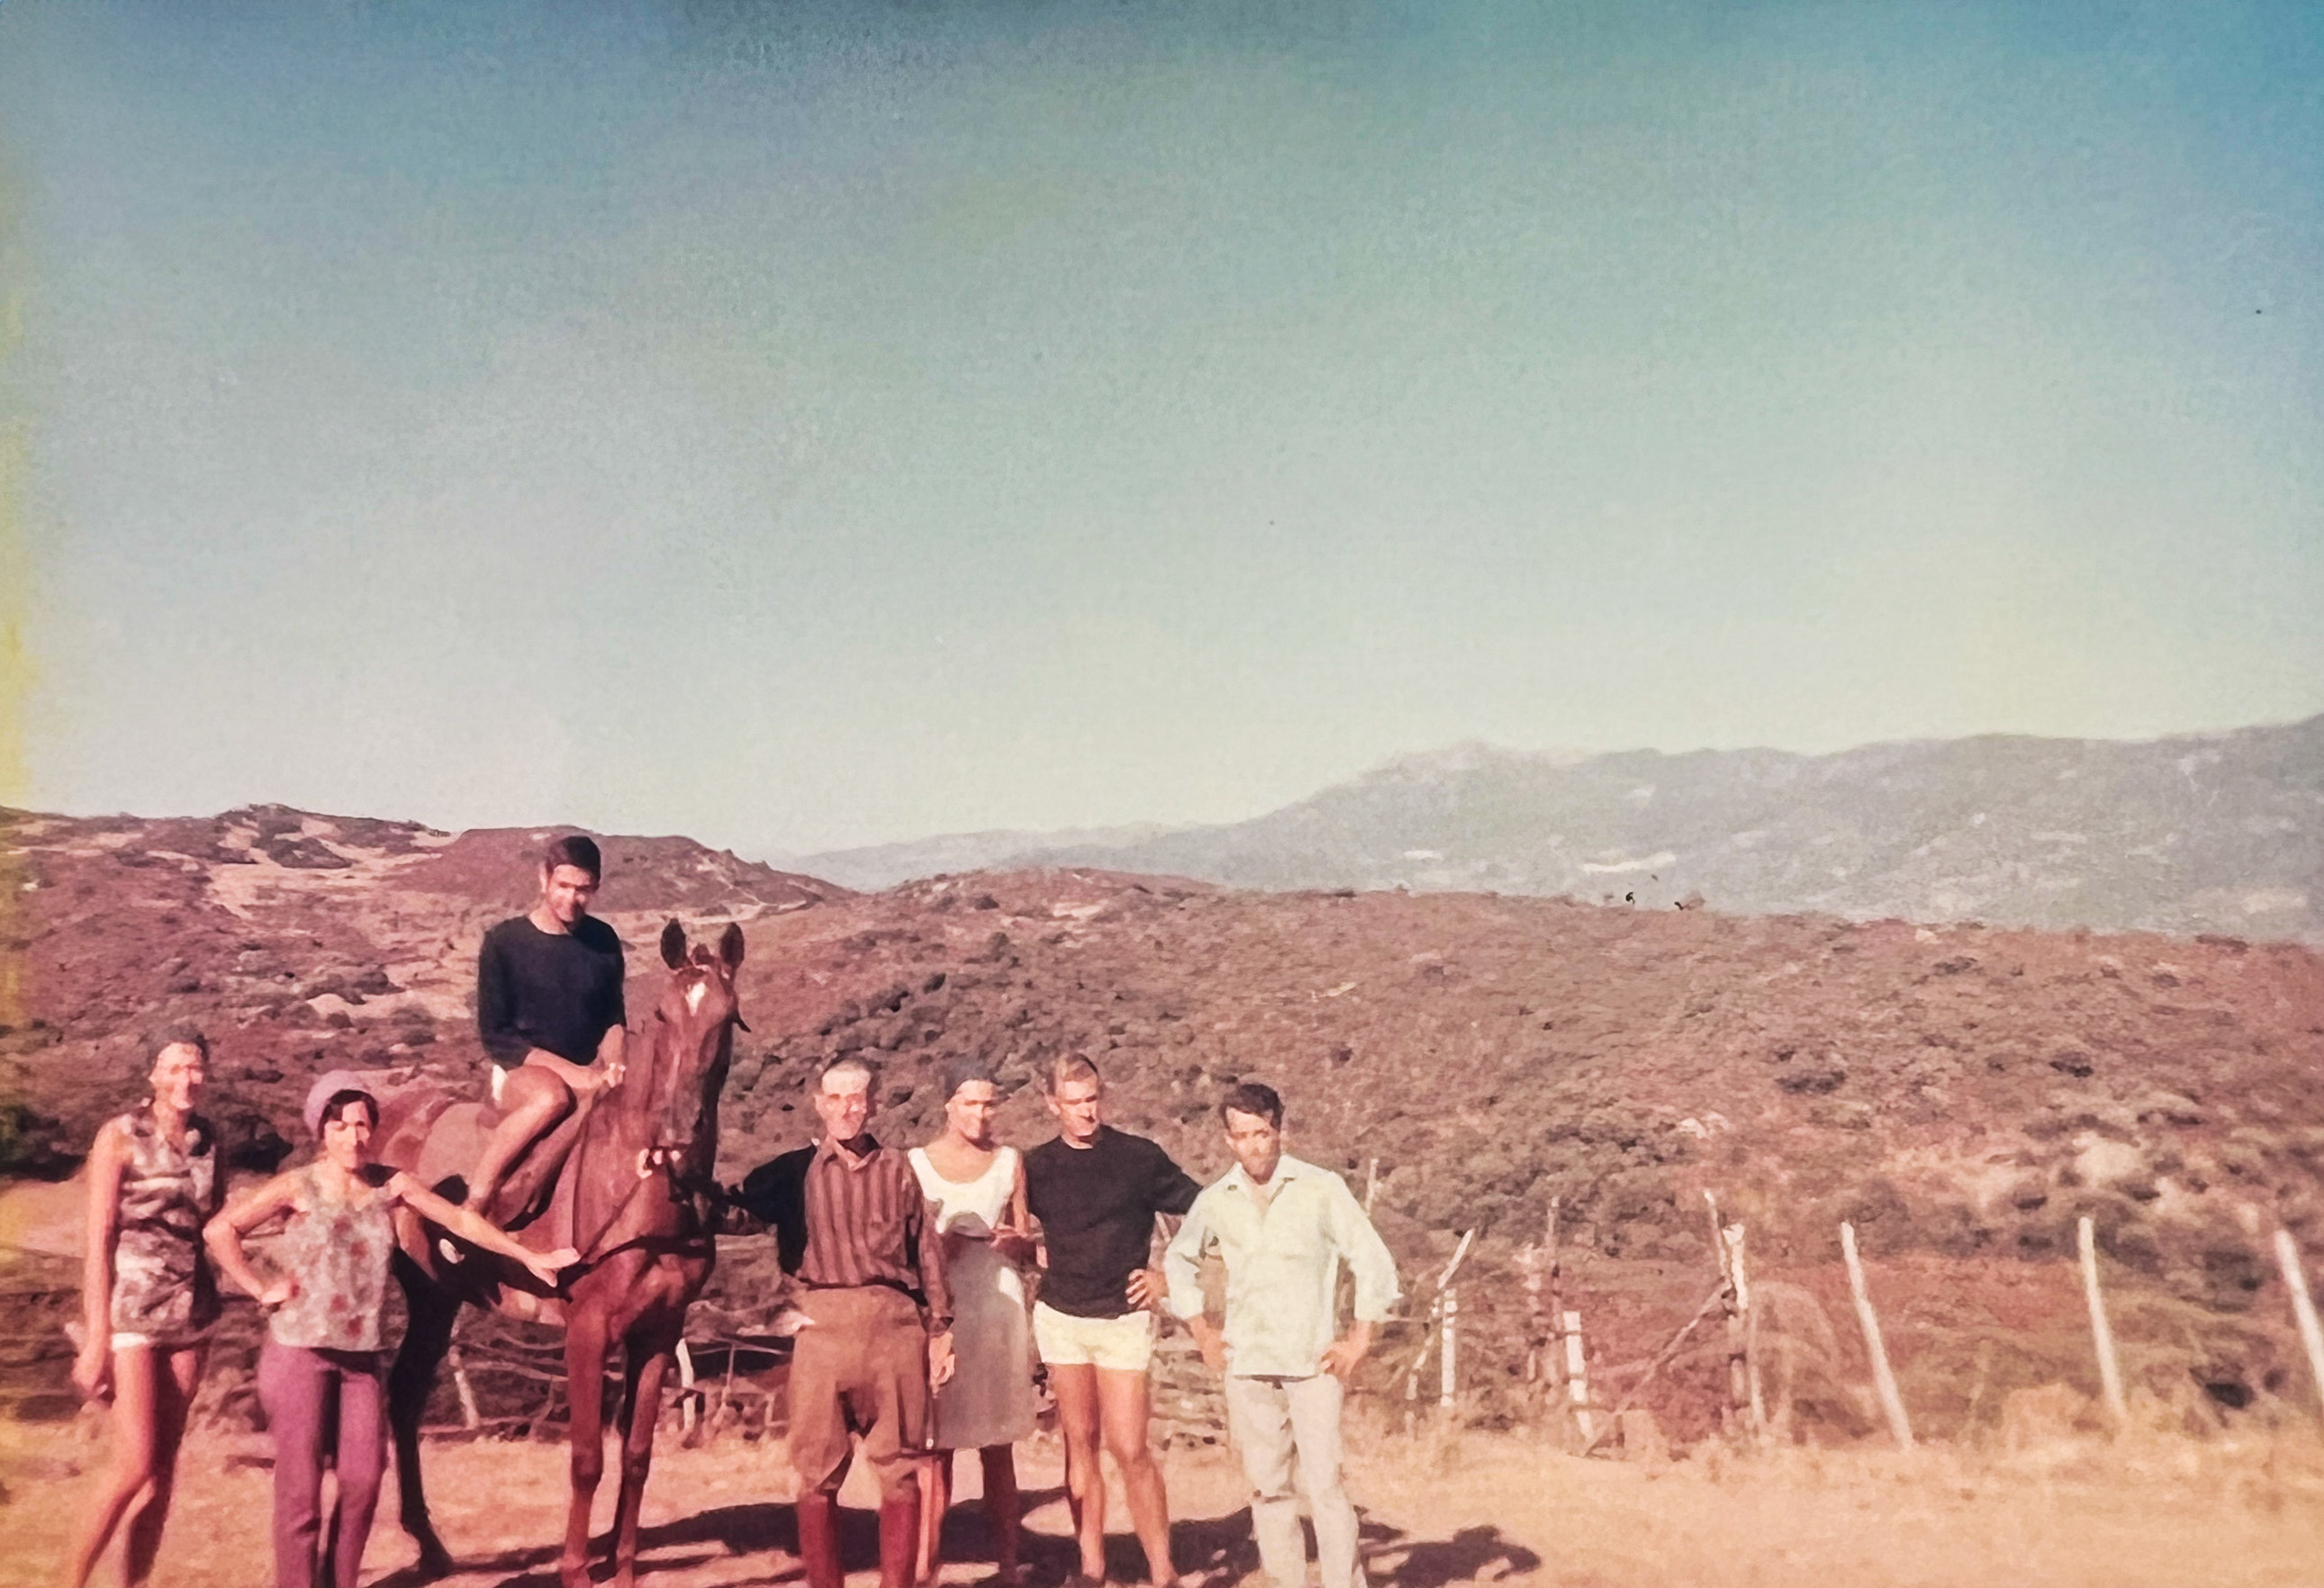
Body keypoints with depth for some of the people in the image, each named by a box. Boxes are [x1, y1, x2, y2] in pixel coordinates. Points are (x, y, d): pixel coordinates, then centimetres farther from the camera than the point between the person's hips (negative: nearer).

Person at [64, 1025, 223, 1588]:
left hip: (189, 1310, 5)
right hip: (129, 1309, -5)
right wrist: (96, 1338, -14)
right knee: (135, 1467, -9)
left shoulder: (208, 1140, 6)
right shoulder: (120, 1135, -9)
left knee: (164, 1468, 7)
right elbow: (98, 1240, -11)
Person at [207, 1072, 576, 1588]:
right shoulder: (297, 1188, -7)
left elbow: (461, 1220, 7)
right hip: (299, 1351, -3)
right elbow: (220, 1229, -6)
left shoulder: (390, 1184, 3)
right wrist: (260, 1289, -8)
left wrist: (529, 1258, 7)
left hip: (362, 1354, 3)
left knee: (363, 1480, 3)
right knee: (300, 1487, 0)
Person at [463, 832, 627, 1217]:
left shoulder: (603, 941, 5)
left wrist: (612, 1063, -10)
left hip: (589, 1076, 4)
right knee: (552, 1097, -38)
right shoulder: (504, 942, -7)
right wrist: (572, 1072, -18)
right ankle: (474, 1199, -25)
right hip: (521, 1072, -4)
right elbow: (495, 1036, -9)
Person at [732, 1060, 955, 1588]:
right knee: (819, 1474, 5)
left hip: (896, 1323, 1)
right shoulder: (793, 1171, 7)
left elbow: (927, 1251, 10)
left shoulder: (897, 1169, 9)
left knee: (900, 1470, 6)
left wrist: (940, 1328, 8)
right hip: (824, 1326, 0)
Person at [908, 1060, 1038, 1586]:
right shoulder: (916, 1163, 4)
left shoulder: (1009, 1162, 8)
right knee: (936, 1444, -2)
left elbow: (1026, 1247, 13)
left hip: (999, 1310, 1)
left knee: (997, 1447, 5)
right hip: (937, 1311, -1)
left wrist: (1016, 1242, -9)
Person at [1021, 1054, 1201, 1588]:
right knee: (1080, 1443, 8)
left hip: (1124, 1320, -3)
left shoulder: (1140, 1158, -5)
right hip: (1060, 1318, 3)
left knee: (1130, 1449, -6)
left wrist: (1168, 1274, -5)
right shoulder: (1036, 1167, 2)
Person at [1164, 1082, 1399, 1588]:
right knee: (1267, 1487, 8)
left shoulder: (1322, 1188, -6)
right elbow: (1179, 1259, 20)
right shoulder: (1214, 1200, 2)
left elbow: (1374, 1261, -3)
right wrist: (1201, 1329, 13)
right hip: (1246, 1365, 3)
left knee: (1323, 1484, -8)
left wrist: (1359, 1339, -4)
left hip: (1314, 1362, -3)